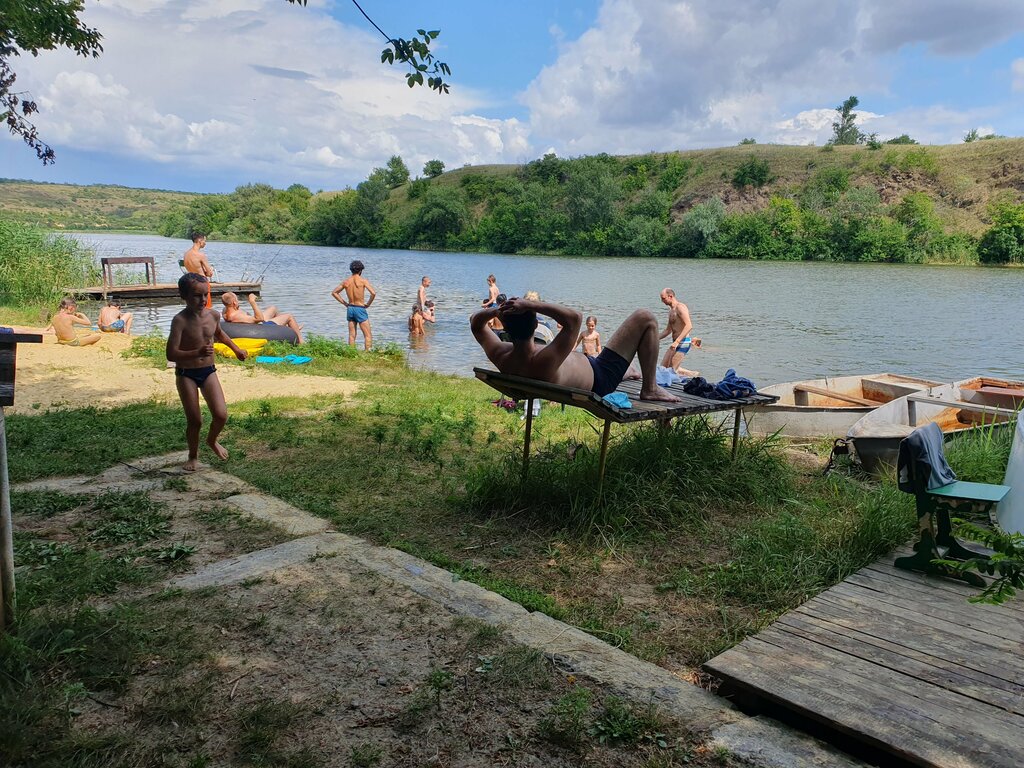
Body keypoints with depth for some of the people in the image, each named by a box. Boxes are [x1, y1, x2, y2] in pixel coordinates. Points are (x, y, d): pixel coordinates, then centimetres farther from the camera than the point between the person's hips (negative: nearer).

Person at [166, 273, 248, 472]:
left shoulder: (214, 315, -3)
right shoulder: (180, 320, -19)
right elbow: (171, 354, -24)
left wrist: (236, 349, 25)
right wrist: (197, 353, -36)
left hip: (208, 371, 4)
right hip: (186, 375, -4)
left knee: (221, 415, -6)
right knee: (194, 420, 0)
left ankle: (212, 440, 27)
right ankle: (193, 456, 26)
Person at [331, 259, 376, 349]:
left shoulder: (346, 281, 4)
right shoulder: (363, 280, -11)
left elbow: (334, 292, 13)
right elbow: (373, 293, -22)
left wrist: (344, 303, 12)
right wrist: (368, 304, -7)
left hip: (350, 308, 5)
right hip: (360, 309, -5)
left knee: (352, 335, 12)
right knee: (368, 336, 0)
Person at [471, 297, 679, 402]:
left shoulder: (500, 357, -23)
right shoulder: (543, 363, -45)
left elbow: (476, 323, -6)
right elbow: (575, 318, -50)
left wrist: (497, 310, -28)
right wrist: (531, 304, -49)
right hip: (599, 380, -8)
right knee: (646, 319, -6)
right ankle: (649, 389, 6)